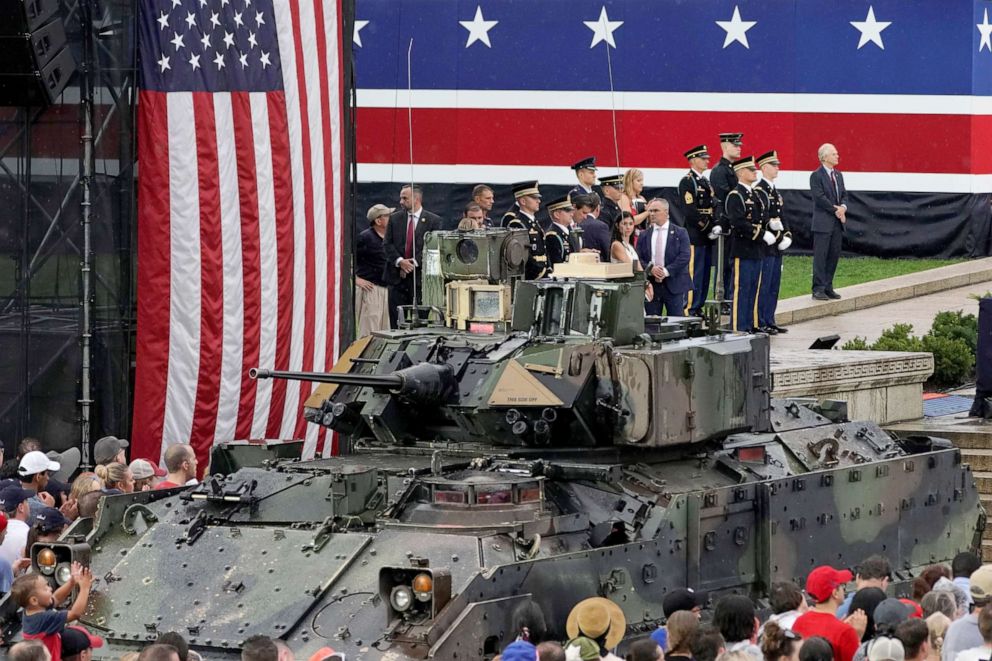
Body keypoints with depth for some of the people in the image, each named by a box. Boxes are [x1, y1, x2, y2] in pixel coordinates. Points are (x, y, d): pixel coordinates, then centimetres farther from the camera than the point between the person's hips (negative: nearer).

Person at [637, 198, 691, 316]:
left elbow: (684, 257, -7)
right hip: (651, 286, 3)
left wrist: (666, 271, -16)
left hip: (674, 285, -3)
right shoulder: (644, 235, 12)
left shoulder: (680, 233, 3)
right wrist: (650, 269, -14)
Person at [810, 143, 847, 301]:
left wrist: (843, 207, -6)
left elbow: (844, 194, 15)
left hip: (838, 222, 7)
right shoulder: (816, 176, -8)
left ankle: (828, 287, 13)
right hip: (823, 222, -7)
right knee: (820, 256, -5)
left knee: (834, 256, 7)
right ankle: (818, 289, -3)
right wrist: (836, 211, -13)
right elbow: (819, 197, -15)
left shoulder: (838, 175, 15)